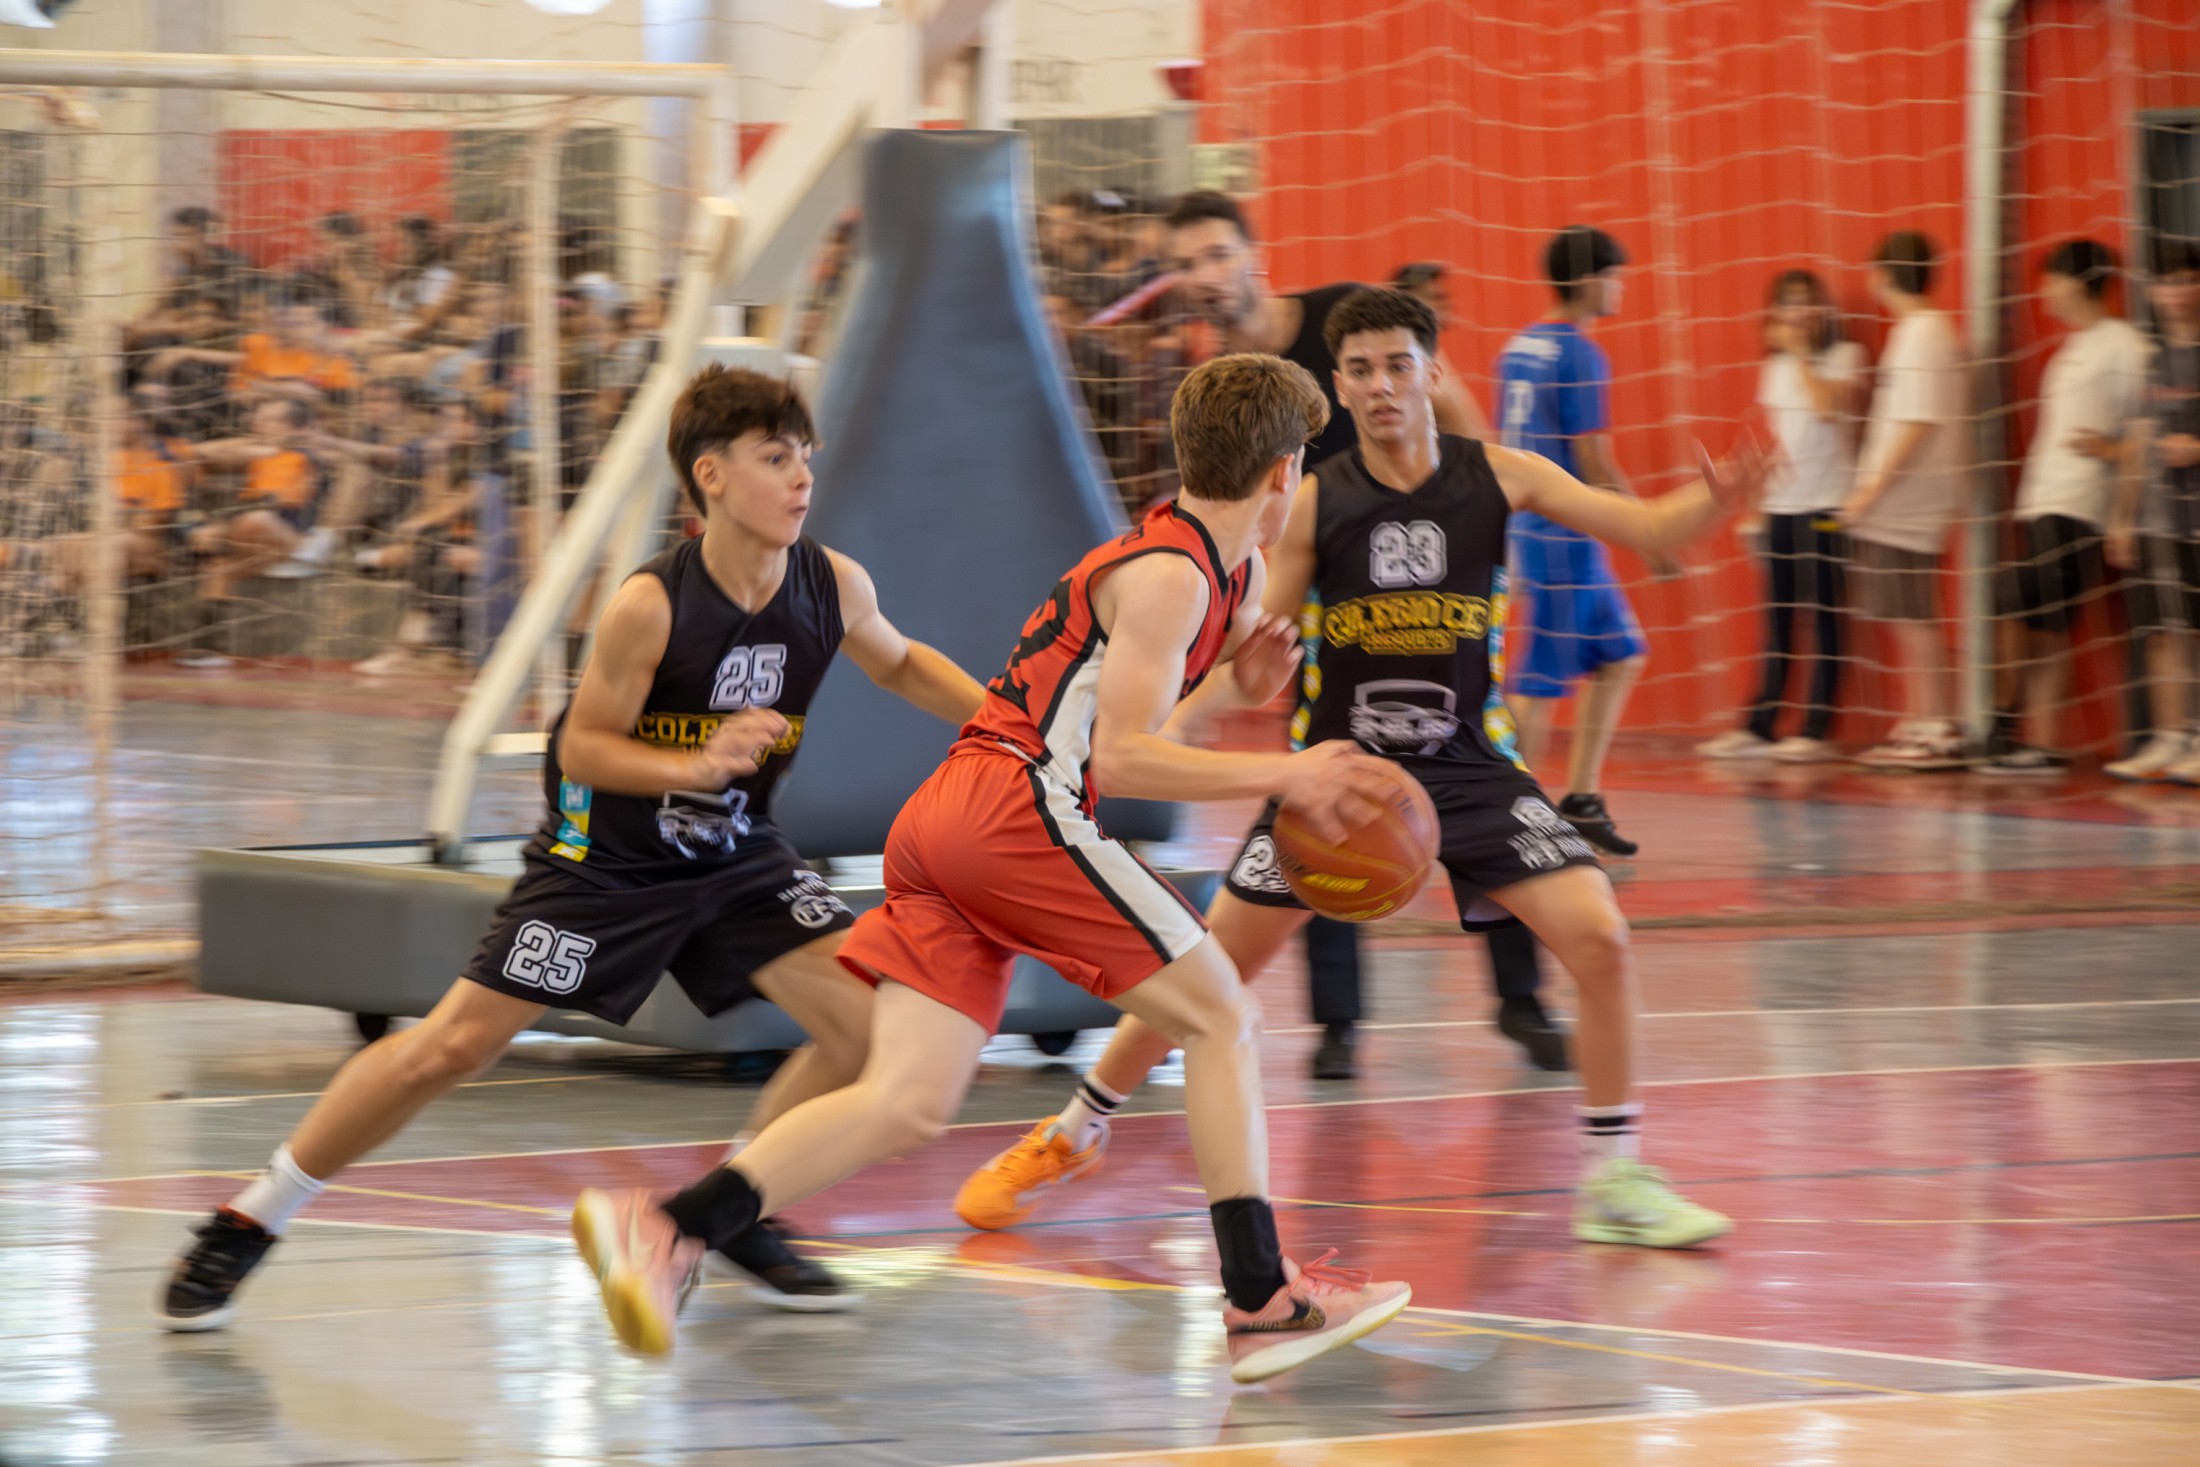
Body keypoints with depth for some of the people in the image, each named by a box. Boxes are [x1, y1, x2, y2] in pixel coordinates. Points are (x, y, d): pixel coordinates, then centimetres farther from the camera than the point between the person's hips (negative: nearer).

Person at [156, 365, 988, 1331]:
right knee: (449, 1046, -7)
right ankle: (243, 1228, 6)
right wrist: (697, 765, -35)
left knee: (869, 1023, -11)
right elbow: (582, 748, -19)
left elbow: (900, 666, 10)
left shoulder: (833, 588, -13)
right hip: (605, 858, -5)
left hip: (735, 859, 5)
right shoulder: (651, 605, -27)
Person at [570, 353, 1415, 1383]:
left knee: (908, 1101, -5)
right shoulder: (1170, 577, -6)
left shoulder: (1235, 573, 24)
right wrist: (1281, 774, -11)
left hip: (941, 823, 9)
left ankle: (663, 1231, -19)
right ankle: (1263, 1302, -2)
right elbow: (1122, 760, -14)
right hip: (1015, 806, -9)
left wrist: (1237, 684, 16)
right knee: (1221, 1018, 1)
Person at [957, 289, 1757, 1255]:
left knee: (1598, 938, -16)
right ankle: (1072, 1136, 23)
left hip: (1464, 767, 0)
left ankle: (1610, 1181, -2)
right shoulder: (1315, 503, -6)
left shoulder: (1497, 477, -5)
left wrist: (1714, 502, -32)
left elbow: (1644, 529, -10)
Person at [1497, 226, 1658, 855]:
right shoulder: (1579, 355, -14)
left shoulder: (1518, 347, 12)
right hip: (1565, 536, -9)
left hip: (1526, 523, 9)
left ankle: (1581, 797, 15)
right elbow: (1594, 461, -16)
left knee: (1621, 655, 16)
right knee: (1543, 682, -6)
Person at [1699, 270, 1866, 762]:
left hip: (1826, 505, -6)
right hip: (1780, 507, 6)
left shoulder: (1844, 356, 0)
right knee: (1777, 624, 7)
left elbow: (1829, 408, -18)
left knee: (1824, 620, -5)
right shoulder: (1775, 367, 16)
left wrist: (1800, 353, -11)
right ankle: (1759, 727, 8)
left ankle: (1817, 731, -4)